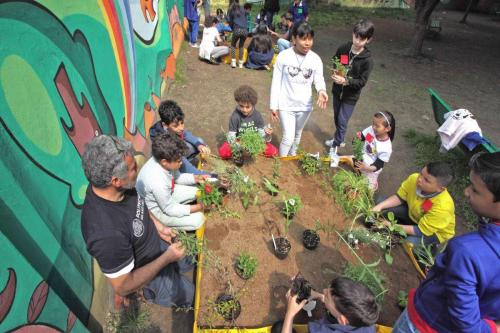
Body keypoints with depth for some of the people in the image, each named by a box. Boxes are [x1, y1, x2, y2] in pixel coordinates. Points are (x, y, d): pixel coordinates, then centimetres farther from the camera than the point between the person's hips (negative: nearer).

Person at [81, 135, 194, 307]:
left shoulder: (119, 188, -23)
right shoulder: (106, 232, -45)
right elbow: (123, 287, -31)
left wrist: (157, 225, -5)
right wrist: (166, 258, -26)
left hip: (156, 242, 6)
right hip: (146, 271, -5)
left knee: (187, 264, 28)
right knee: (187, 294, 19)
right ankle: (154, 294, 44)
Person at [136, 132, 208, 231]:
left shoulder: (160, 159, -20)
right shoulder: (158, 182, -42)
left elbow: (176, 177, 2)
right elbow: (170, 209, -26)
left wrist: (196, 178, -11)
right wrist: (197, 207, -21)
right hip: (157, 210, -7)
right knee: (198, 220, -10)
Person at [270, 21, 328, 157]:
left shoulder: (316, 59, -7)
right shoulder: (283, 56, -13)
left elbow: (319, 79, -1)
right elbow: (276, 82, -8)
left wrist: (321, 90, -27)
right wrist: (273, 106, -7)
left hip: (305, 106, 3)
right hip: (286, 105, -3)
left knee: (297, 135, 21)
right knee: (288, 138, -5)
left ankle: (292, 157, 46)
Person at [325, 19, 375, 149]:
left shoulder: (367, 59, -18)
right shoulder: (343, 49, -8)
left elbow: (362, 82, -18)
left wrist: (346, 81, -33)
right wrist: (336, 72, -13)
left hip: (351, 96, -4)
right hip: (337, 90, 4)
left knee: (342, 121, 2)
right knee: (336, 118, 19)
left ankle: (337, 143, 24)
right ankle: (339, 139, 42)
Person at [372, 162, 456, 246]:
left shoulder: (442, 207, -38)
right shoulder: (414, 179, -28)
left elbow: (420, 231, -29)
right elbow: (399, 197, -11)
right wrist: (379, 206, -26)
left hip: (436, 231, -5)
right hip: (412, 213, 5)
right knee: (381, 204, -10)